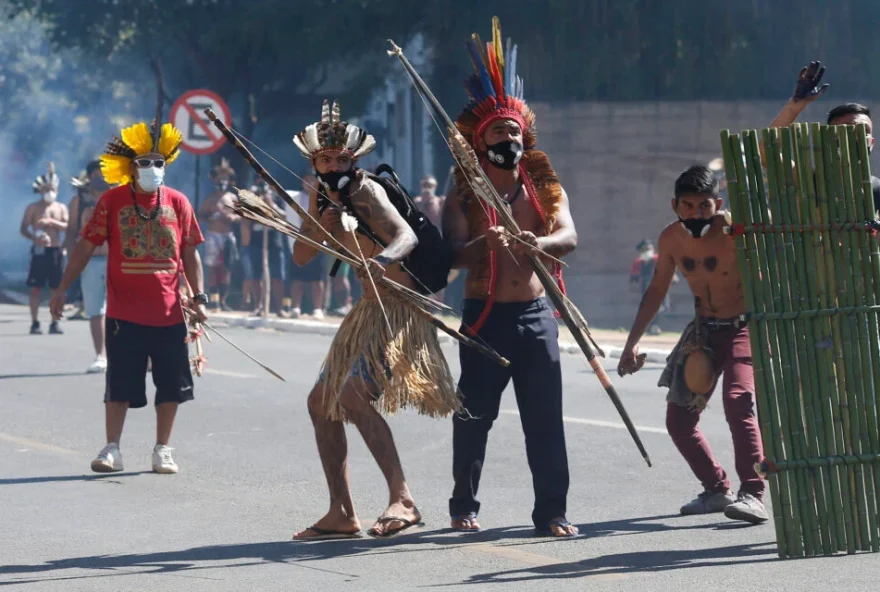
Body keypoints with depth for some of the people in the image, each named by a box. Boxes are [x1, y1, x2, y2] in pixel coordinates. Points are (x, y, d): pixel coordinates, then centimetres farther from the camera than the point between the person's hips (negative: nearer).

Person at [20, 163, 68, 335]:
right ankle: (35, 322, 0)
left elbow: (68, 226, -1)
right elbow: (23, 229, -2)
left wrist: (52, 222, -17)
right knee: (36, 288, -4)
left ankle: (55, 323, 5)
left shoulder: (61, 208, 12)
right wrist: (35, 238, -20)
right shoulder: (33, 208, 5)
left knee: (57, 288, 0)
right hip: (39, 250, -2)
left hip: (56, 251, 2)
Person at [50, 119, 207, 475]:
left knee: (171, 384, 7)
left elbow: (190, 253, 7)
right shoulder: (113, 200, -2)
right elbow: (86, 246, 1)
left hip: (169, 312, 2)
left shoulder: (177, 202, 3)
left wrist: (199, 296, 0)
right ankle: (112, 449, 8)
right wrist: (62, 289, -1)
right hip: (125, 312, -2)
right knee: (121, 383, 1)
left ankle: (162, 450, 18)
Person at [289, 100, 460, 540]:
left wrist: (383, 260, -53)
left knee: (354, 394, -27)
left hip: (398, 307, -9)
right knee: (322, 402, 11)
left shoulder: (366, 191, -15)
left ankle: (402, 499, -31)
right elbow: (301, 257, 5)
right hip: (369, 310, 9)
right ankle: (341, 515, 18)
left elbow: (405, 234, -31)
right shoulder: (322, 197, 9)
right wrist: (323, 219, -13)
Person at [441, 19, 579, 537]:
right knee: (474, 416, 5)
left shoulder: (544, 187, 7)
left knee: (546, 417, -3)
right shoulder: (465, 194, 2)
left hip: (536, 314, 1)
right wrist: (484, 243, -32)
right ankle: (465, 506, 20)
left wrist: (541, 243, -32)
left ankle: (552, 511, 0)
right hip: (486, 316, -1)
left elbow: (570, 236, -10)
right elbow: (452, 253, -11)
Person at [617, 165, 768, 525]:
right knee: (679, 419, 5)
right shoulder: (671, 239, -3)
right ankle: (717, 490, 21)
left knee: (738, 401, -28)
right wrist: (633, 342, 10)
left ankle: (752, 495, -29)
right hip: (702, 332, 6)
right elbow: (658, 288, 11)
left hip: (743, 329, -6)